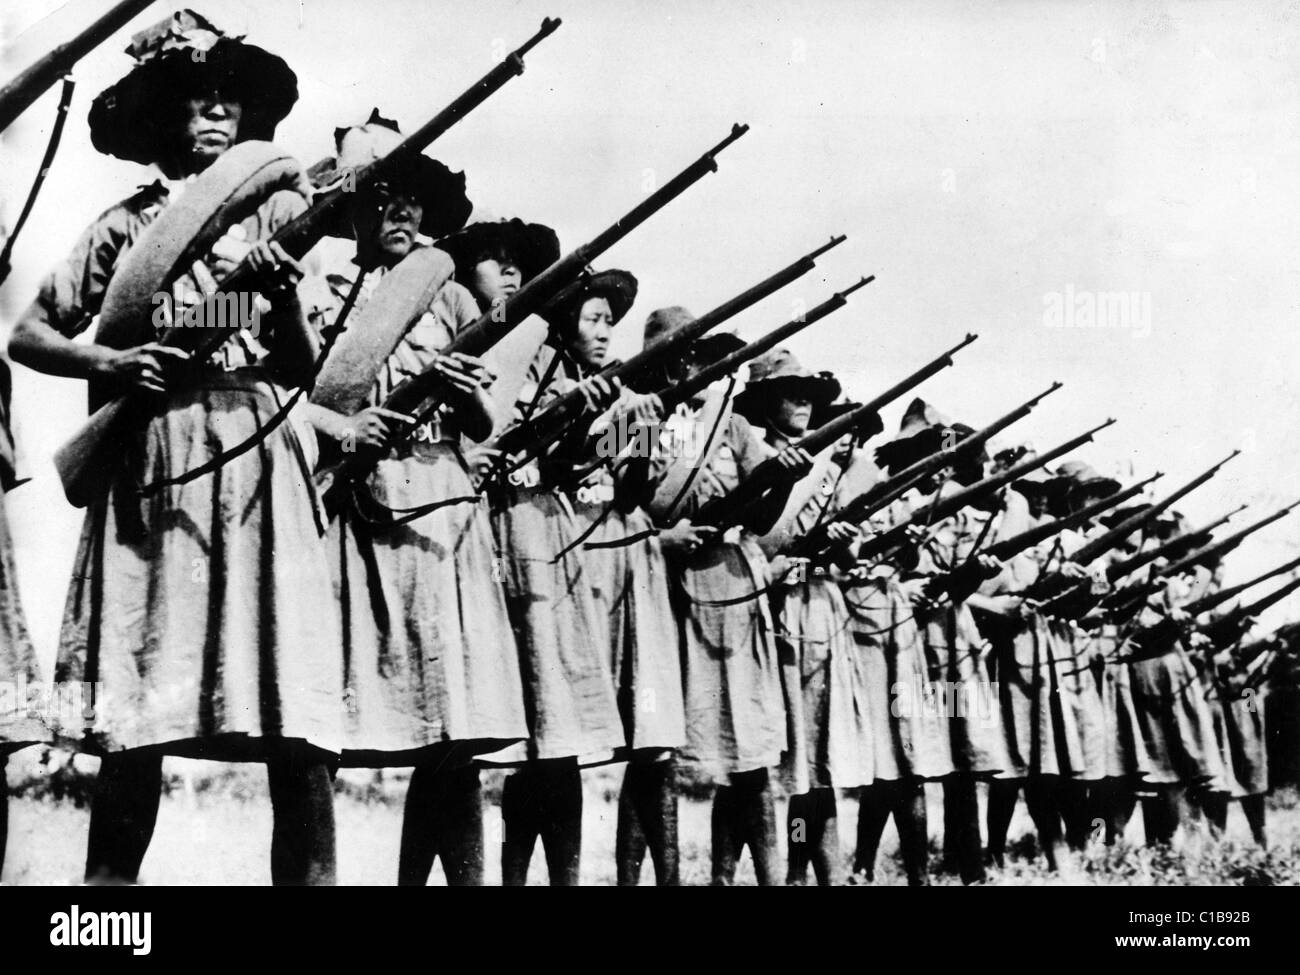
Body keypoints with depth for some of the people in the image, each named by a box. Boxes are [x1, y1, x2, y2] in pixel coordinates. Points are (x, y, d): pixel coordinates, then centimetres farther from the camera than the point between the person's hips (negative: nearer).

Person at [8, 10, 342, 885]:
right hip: (151, 462, 0)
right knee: (134, 716, -3)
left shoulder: (277, 212, 13)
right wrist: (109, 362, -6)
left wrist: (284, 297, -14)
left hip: (257, 457, 0)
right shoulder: (124, 226, 12)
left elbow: (302, 369, 5)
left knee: (296, 722, -9)